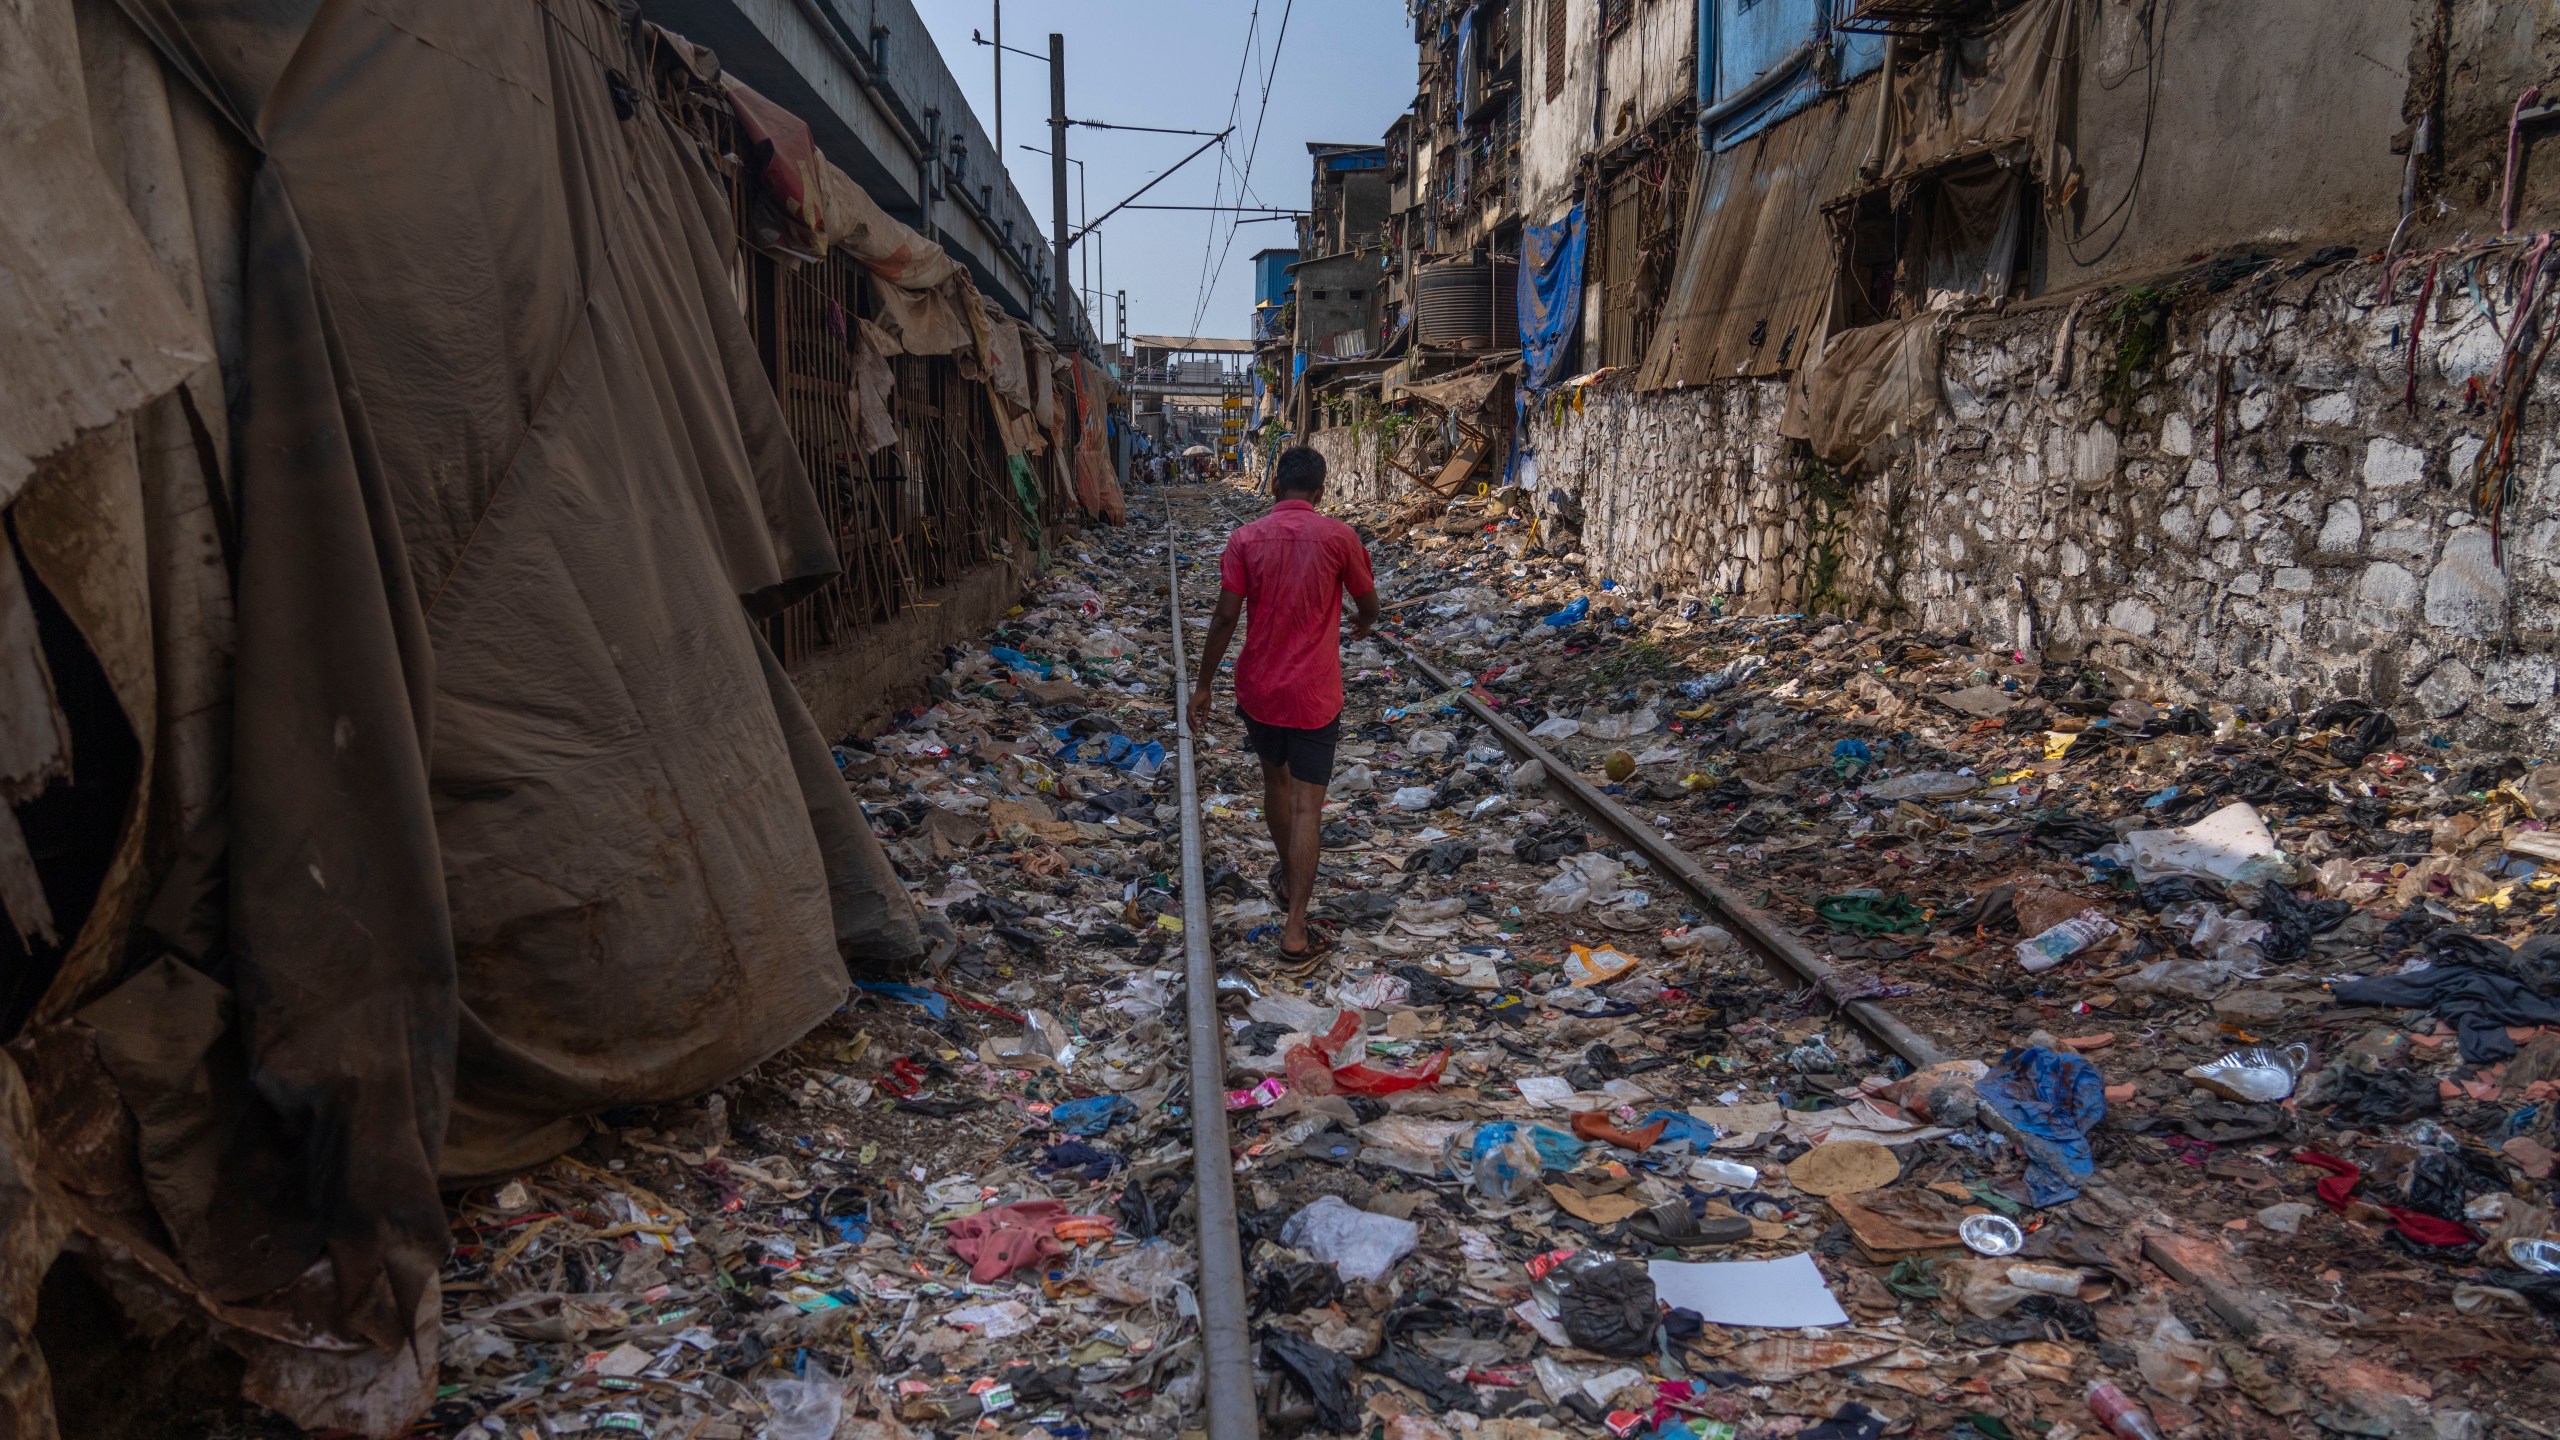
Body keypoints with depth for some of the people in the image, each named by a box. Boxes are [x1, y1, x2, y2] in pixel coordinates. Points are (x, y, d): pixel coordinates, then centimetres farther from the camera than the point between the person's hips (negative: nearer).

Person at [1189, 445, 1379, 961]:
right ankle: (1295, 927, -2)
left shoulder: (1245, 539, -5)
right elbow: (1369, 605, 4)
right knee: (1307, 804, 1)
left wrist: (1203, 685, 1)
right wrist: (1361, 624, 29)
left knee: (1275, 780, 24)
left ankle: (1289, 876, 45)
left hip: (1259, 689, 2)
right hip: (1315, 694, -2)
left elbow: (1225, 618, -8)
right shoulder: (1339, 537, -7)